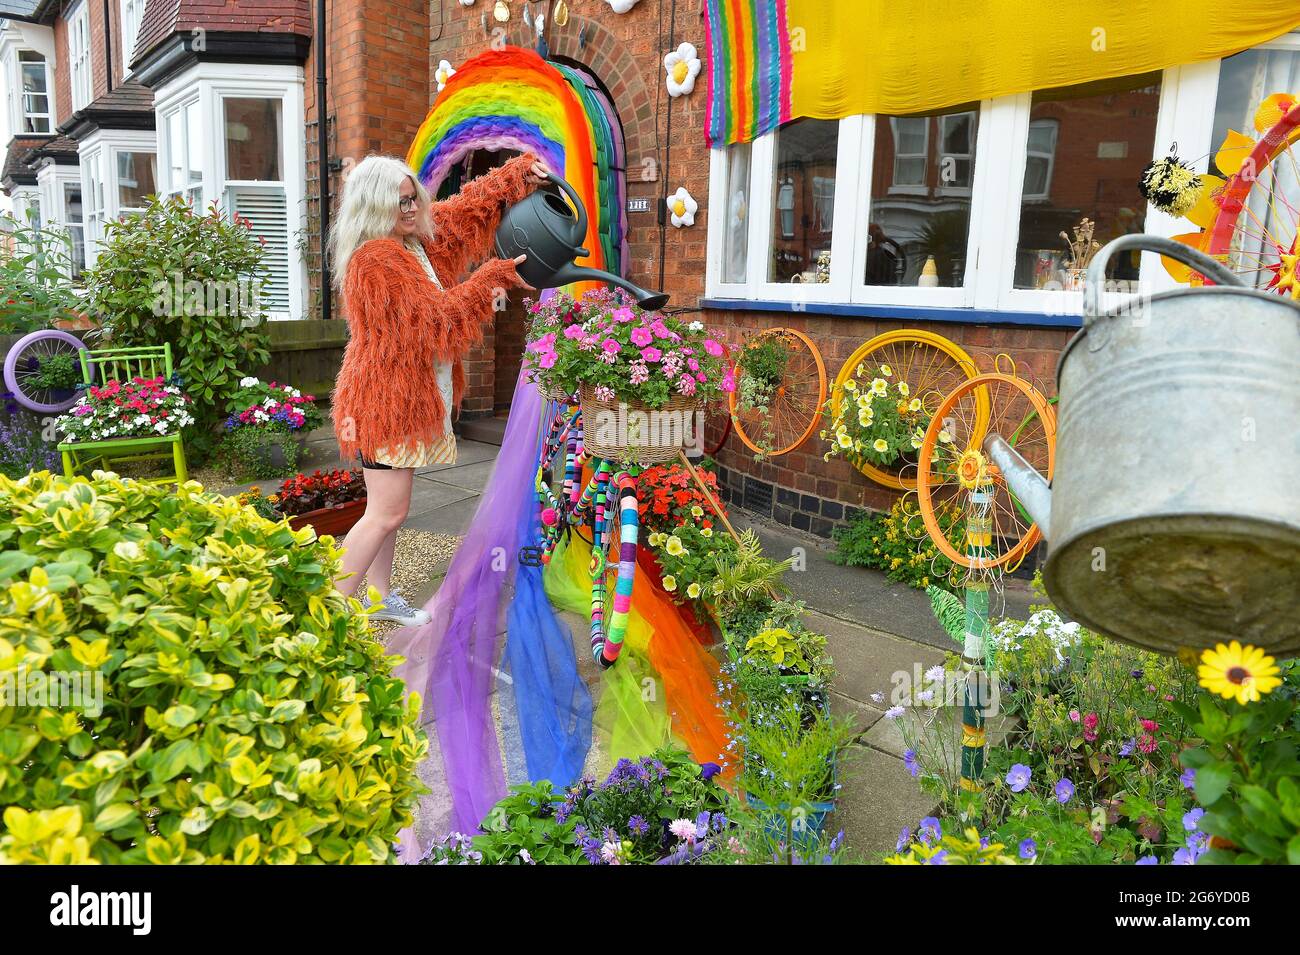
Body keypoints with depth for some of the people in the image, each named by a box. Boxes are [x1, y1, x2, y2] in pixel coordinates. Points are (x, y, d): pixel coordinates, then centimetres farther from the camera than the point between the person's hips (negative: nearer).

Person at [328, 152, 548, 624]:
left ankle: (381, 595, 29)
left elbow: (471, 205, 17)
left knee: (387, 507, 17)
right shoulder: (375, 259, -19)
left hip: (409, 395, 9)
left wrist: (521, 171, 5)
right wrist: (494, 277, -15)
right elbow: (436, 318, -20)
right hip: (386, 398, -9)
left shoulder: (419, 235, 8)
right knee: (387, 512, -9)